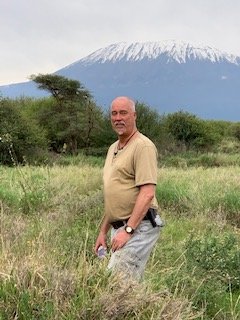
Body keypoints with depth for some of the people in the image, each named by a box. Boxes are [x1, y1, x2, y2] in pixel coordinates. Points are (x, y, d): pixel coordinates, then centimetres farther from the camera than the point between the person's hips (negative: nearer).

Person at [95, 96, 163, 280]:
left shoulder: (143, 146, -11)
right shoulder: (113, 148, 18)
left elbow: (147, 193, -20)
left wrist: (128, 230, -24)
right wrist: (103, 231, 19)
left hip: (138, 227, -9)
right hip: (119, 228, 9)